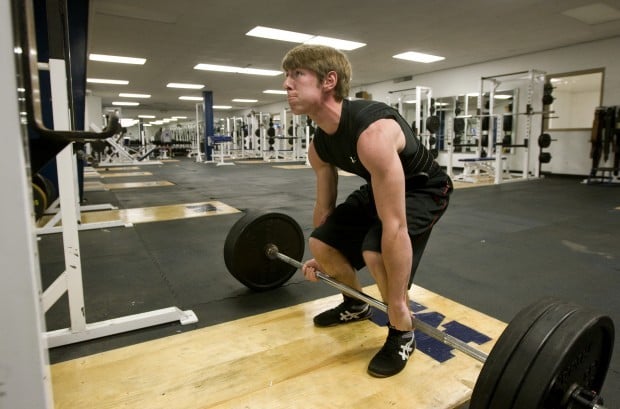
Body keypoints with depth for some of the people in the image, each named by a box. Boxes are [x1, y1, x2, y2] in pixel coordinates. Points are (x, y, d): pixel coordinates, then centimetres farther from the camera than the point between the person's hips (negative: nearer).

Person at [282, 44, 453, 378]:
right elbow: (325, 205, 4)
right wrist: (317, 258, 14)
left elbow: (395, 227, -39)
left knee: (376, 251, -31)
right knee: (321, 243, 0)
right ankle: (355, 305, 27)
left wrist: (397, 307, -33)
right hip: (379, 188, 8)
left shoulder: (372, 132, -39)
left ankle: (402, 335, -2)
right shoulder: (318, 146, -11)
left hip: (424, 188, -7)